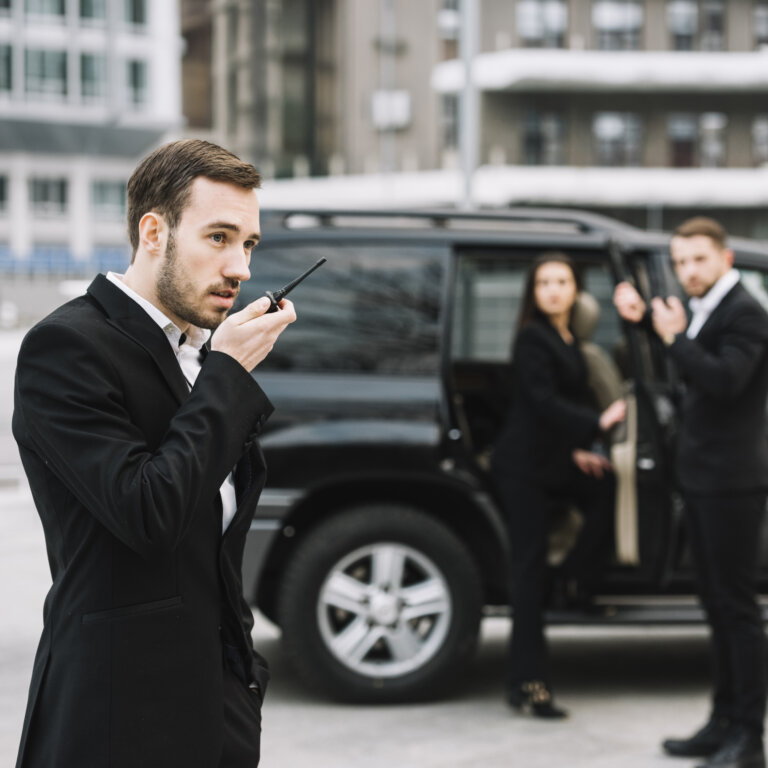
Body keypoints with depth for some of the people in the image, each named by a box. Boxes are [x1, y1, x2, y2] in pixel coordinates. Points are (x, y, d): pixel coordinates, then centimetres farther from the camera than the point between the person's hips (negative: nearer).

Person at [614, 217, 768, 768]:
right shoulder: (705, 311, 13)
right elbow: (694, 371, 28)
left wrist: (675, 336, -23)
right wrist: (644, 320, 18)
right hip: (703, 478, 9)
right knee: (719, 604, 14)